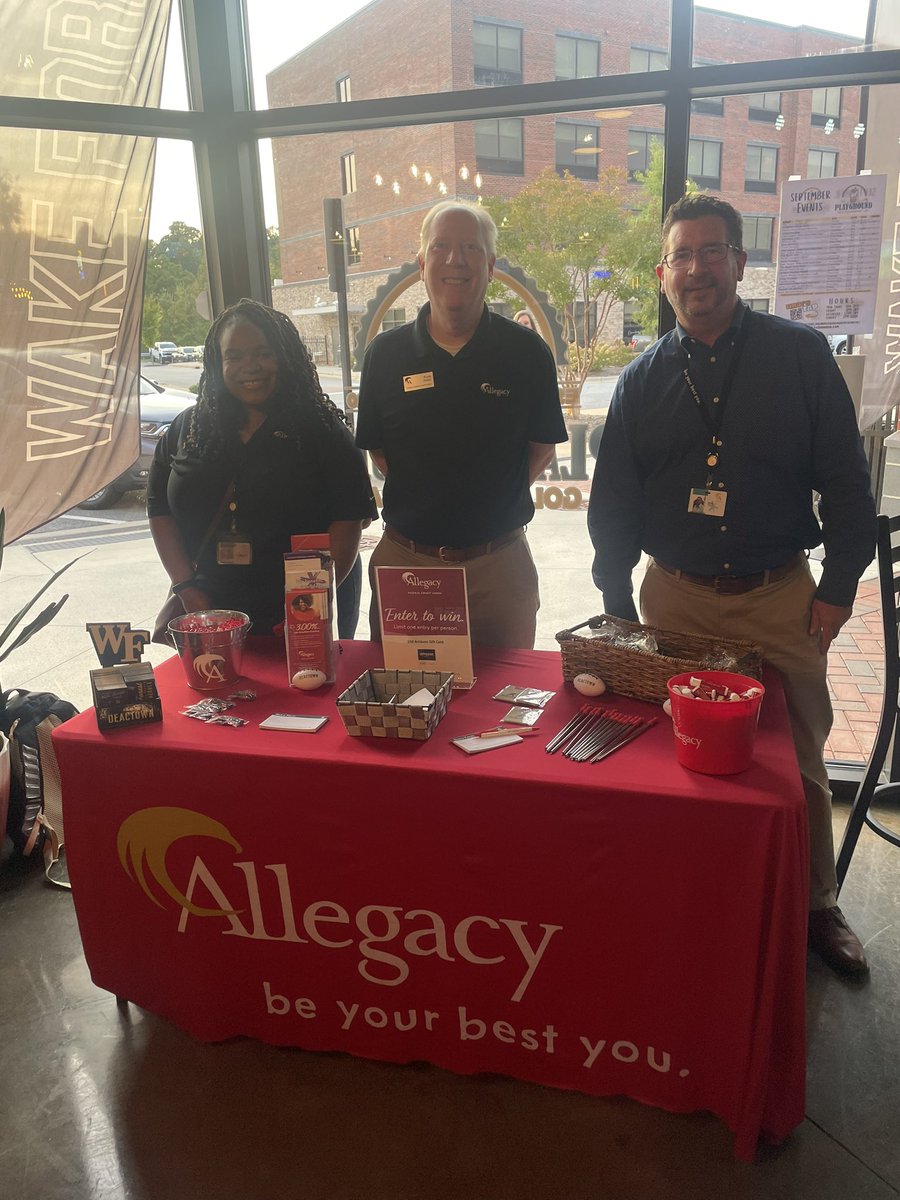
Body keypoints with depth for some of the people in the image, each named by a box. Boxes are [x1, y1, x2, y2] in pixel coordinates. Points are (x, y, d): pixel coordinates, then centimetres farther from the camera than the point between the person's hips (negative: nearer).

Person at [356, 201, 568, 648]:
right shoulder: (386, 354, 1)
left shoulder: (527, 353, -2)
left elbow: (541, 448, 6)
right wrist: (419, 500, 1)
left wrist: (496, 502, -2)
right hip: (403, 558, 1)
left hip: (498, 563, 0)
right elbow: (376, 448, 10)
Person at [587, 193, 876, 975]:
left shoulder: (800, 355, -1)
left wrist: (839, 584, -3)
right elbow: (613, 503, 6)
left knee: (800, 762, 9)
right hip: (675, 598, 2)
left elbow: (845, 479, 1)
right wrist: (616, 604, 2)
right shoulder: (643, 381, 5)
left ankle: (816, 904, 31)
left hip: (780, 598, -1)